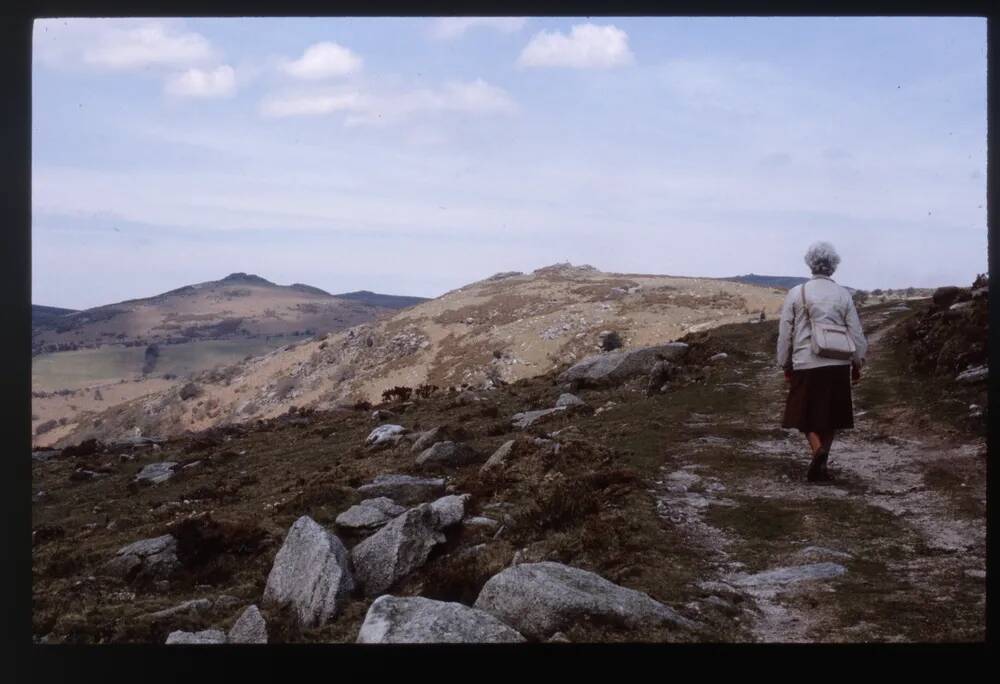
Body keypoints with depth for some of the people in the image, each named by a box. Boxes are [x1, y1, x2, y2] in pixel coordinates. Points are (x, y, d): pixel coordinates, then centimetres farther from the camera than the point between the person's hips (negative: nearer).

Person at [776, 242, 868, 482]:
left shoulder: (796, 293, -3)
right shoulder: (843, 295, 1)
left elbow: (785, 333, 1)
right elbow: (856, 333, 5)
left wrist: (785, 364, 11)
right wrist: (857, 364, 17)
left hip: (805, 364, -2)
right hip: (837, 365, 2)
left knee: (805, 416, 7)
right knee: (830, 417, 14)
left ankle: (818, 449, -18)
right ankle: (820, 466, 18)